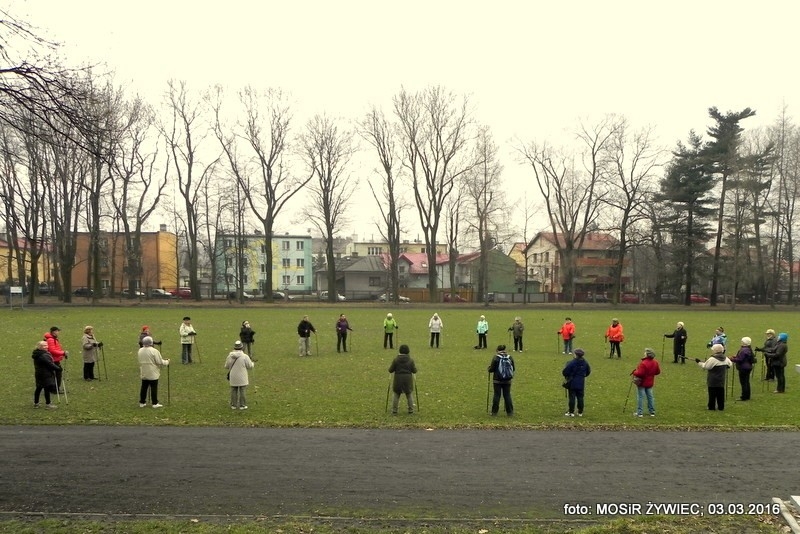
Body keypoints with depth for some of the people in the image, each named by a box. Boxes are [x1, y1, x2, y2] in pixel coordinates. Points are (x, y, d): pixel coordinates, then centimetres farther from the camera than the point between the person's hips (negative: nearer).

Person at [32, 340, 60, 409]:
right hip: (45, 375, -10)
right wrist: (58, 368, -9)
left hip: (39, 374, 10)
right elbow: (50, 364, -21)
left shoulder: (37, 355, 10)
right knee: (47, 388, -2)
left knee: (38, 388, 16)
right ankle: (47, 404, 4)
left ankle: (36, 403, 23)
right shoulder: (44, 356, -22)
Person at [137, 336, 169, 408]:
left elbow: (140, 361, 13)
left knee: (144, 388, 13)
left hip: (143, 374, 6)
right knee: (154, 388, 1)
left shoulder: (140, 351, 2)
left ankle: (142, 402, 19)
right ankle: (155, 403, 5)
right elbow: (160, 362, -15)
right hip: (153, 374, -6)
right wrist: (167, 362, 3)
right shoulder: (154, 351, -17)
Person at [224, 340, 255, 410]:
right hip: (242, 378, -3)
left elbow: (226, 366, 5)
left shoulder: (230, 356, -7)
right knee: (242, 391, 6)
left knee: (234, 391, 13)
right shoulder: (245, 357, -17)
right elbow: (250, 366, -7)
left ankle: (233, 405, 19)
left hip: (233, 378, 3)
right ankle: (242, 405, 11)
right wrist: (253, 364, 16)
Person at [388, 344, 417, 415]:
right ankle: (411, 410, 18)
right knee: (409, 395, 16)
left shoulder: (396, 359, -7)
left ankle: (394, 411, 8)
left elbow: (390, 370, -3)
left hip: (398, 380, -1)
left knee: (396, 395, 10)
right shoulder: (410, 360, -5)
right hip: (407, 380, 1)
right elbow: (414, 371, -1)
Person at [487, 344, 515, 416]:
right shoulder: (510, 358, 1)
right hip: (507, 380, 3)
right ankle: (509, 412, 10)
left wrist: (489, 368, 14)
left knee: (496, 395, 4)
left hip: (497, 380, -3)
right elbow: (513, 369, 8)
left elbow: (491, 369, -8)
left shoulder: (495, 358, -10)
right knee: (507, 395, 8)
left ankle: (494, 412, 9)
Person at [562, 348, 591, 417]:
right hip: (581, 383, 4)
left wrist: (566, 376, 6)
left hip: (572, 383, -4)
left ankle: (571, 412, 4)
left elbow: (565, 372, -15)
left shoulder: (571, 362, -17)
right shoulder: (585, 363, 0)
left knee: (572, 398, 1)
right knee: (580, 398, 10)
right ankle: (580, 412, 15)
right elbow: (588, 372, 13)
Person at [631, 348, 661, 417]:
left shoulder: (643, 363, -26)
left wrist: (634, 372, -9)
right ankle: (652, 412, 21)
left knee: (640, 397, 1)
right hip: (650, 383, 7)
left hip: (642, 383, -7)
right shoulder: (655, 362, -2)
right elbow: (658, 372, 9)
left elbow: (640, 373, -27)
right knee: (650, 396, 15)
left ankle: (640, 413, 4)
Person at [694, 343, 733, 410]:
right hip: (721, 380, 6)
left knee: (712, 394, 1)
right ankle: (721, 407, 14)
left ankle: (711, 407, 4)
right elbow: (730, 364, 20)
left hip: (713, 381, -6)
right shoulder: (725, 359, 3)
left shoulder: (712, 359, -19)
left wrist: (699, 362, -1)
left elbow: (705, 366, -14)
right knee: (720, 394, 11)